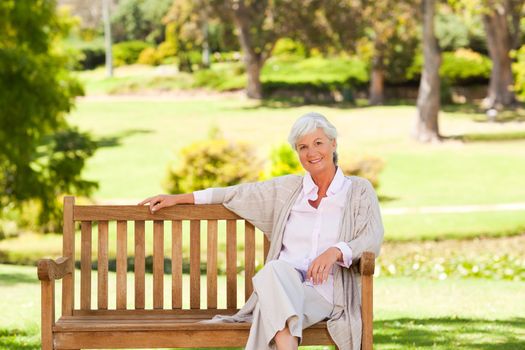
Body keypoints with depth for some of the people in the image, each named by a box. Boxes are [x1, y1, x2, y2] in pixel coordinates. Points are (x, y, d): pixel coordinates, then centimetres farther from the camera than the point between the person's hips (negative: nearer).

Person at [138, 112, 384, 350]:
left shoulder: (359, 191, 10)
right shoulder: (288, 188, 19)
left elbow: (372, 239, -2)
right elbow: (238, 194, 27)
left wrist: (335, 251, -24)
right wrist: (179, 198, 28)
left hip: (325, 291, -2)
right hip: (281, 285, 2)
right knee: (276, 269, -38)